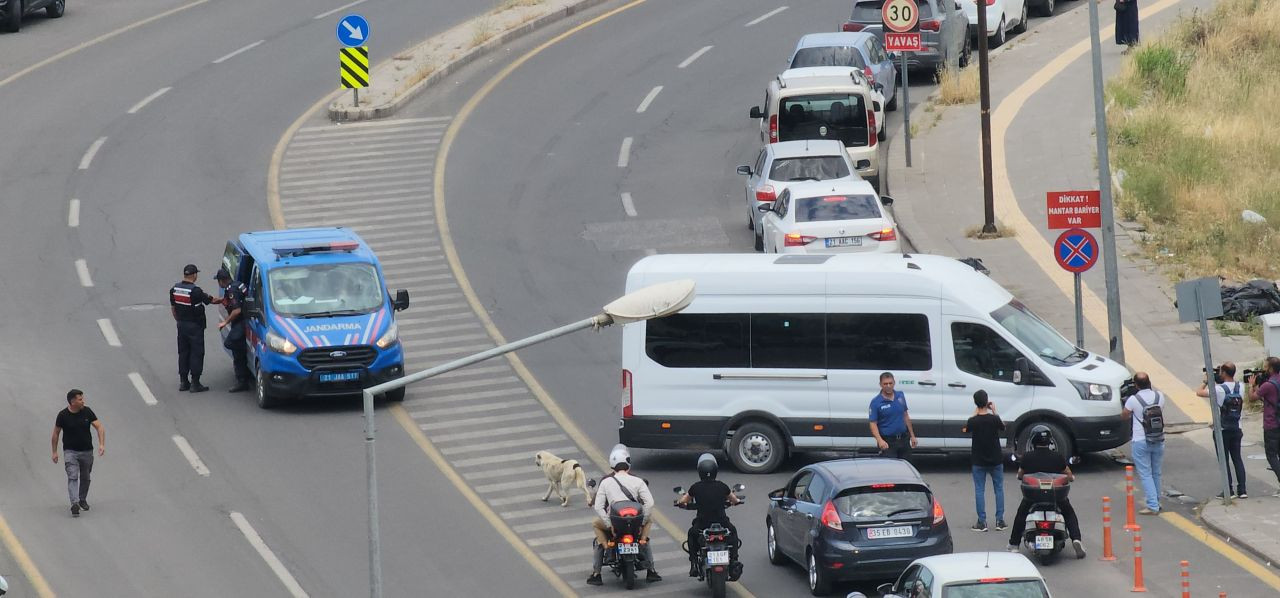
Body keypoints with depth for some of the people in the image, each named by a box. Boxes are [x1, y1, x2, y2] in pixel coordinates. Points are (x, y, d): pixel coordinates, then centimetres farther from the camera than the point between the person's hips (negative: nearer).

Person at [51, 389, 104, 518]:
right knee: (72, 477, -17)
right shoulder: (63, 415, -9)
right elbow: (56, 433, 1)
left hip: (87, 451, 3)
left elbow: (99, 427, -5)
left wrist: (101, 444, -19)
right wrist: (54, 452, 1)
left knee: (85, 478, 15)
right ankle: (75, 504, -28)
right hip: (70, 451, -3)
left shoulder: (87, 412, -4)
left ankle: (83, 500, 36)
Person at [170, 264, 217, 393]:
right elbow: (210, 301, -9)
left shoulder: (174, 289, 1)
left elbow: (173, 307, 10)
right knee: (196, 353, 0)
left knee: (183, 353, 14)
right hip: (195, 326, -6)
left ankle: (183, 382, 16)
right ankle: (195, 383, -1)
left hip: (181, 325, 6)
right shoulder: (195, 291, -20)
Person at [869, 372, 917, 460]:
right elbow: (873, 423, -13)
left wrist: (912, 436, 15)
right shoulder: (876, 402, -10)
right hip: (887, 442, -5)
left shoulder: (900, 396, 6)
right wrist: (880, 440, -28)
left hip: (903, 440, 5)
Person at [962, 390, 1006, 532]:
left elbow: (965, 430, 8)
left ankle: (982, 522, 3)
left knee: (979, 490, 6)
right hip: (996, 460, 1)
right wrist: (994, 412, 9)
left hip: (979, 461, 0)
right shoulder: (994, 419, -14)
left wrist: (975, 413, 11)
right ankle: (1000, 521, 11)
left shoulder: (973, 421, -14)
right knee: (999, 489, 13)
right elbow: (1003, 427, 7)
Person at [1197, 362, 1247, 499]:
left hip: (1222, 431, -5)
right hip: (1236, 430, 5)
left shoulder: (1220, 389, -19)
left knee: (1224, 461, 3)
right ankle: (1242, 490, 8)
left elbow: (1199, 393, -13)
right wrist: (1219, 382, 15)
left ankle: (1229, 490, 3)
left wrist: (1206, 381, 3)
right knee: (1237, 459, 11)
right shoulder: (1240, 387, -2)